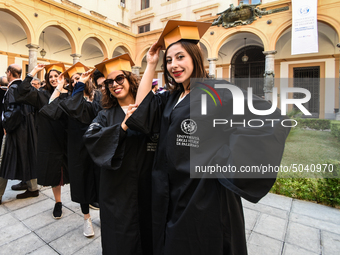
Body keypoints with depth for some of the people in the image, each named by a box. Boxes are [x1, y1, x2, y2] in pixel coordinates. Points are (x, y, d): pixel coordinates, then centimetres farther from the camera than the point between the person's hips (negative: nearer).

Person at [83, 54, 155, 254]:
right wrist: (122, 127, -23)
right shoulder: (106, 115, 4)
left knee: (146, 233, 17)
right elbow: (90, 138, -14)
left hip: (146, 185, -1)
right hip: (117, 188, 1)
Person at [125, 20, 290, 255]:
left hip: (204, 198, -6)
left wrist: (231, 162, -26)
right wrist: (150, 65, 0)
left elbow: (269, 118, -21)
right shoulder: (170, 98, 8)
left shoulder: (217, 92, -14)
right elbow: (141, 111, -3)